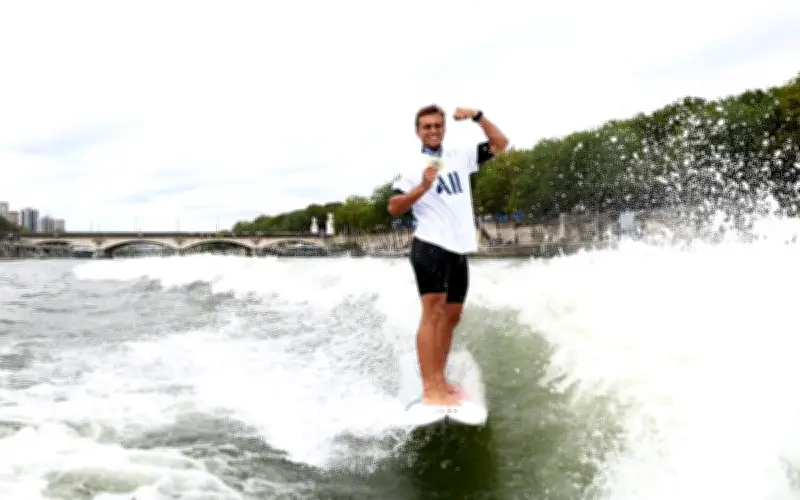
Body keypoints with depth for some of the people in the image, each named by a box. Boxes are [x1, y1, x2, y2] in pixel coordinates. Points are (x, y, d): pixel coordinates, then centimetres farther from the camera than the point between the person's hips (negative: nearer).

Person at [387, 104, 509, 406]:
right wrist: (423, 187, -22)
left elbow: (500, 144, 17)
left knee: (451, 316, 10)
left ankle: (439, 381, 20)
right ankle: (430, 390, -21)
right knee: (432, 312, -17)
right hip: (430, 247, -7)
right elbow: (394, 208, -8)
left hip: (459, 249, 7)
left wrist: (477, 116, 5)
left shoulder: (460, 157, 15)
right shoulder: (413, 166, -1)